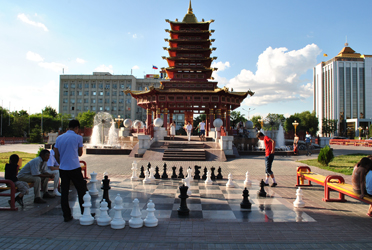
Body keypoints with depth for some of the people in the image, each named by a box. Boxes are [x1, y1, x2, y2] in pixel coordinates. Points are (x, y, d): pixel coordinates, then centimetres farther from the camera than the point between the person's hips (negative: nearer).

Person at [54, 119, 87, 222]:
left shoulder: (59, 138, 9)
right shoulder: (78, 137, -3)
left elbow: (56, 155, 10)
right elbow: (80, 153, 6)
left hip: (62, 168, 4)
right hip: (74, 168, -4)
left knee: (64, 192, 8)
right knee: (82, 190, 7)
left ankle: (66, 216, 12)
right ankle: (85, 213, 13)